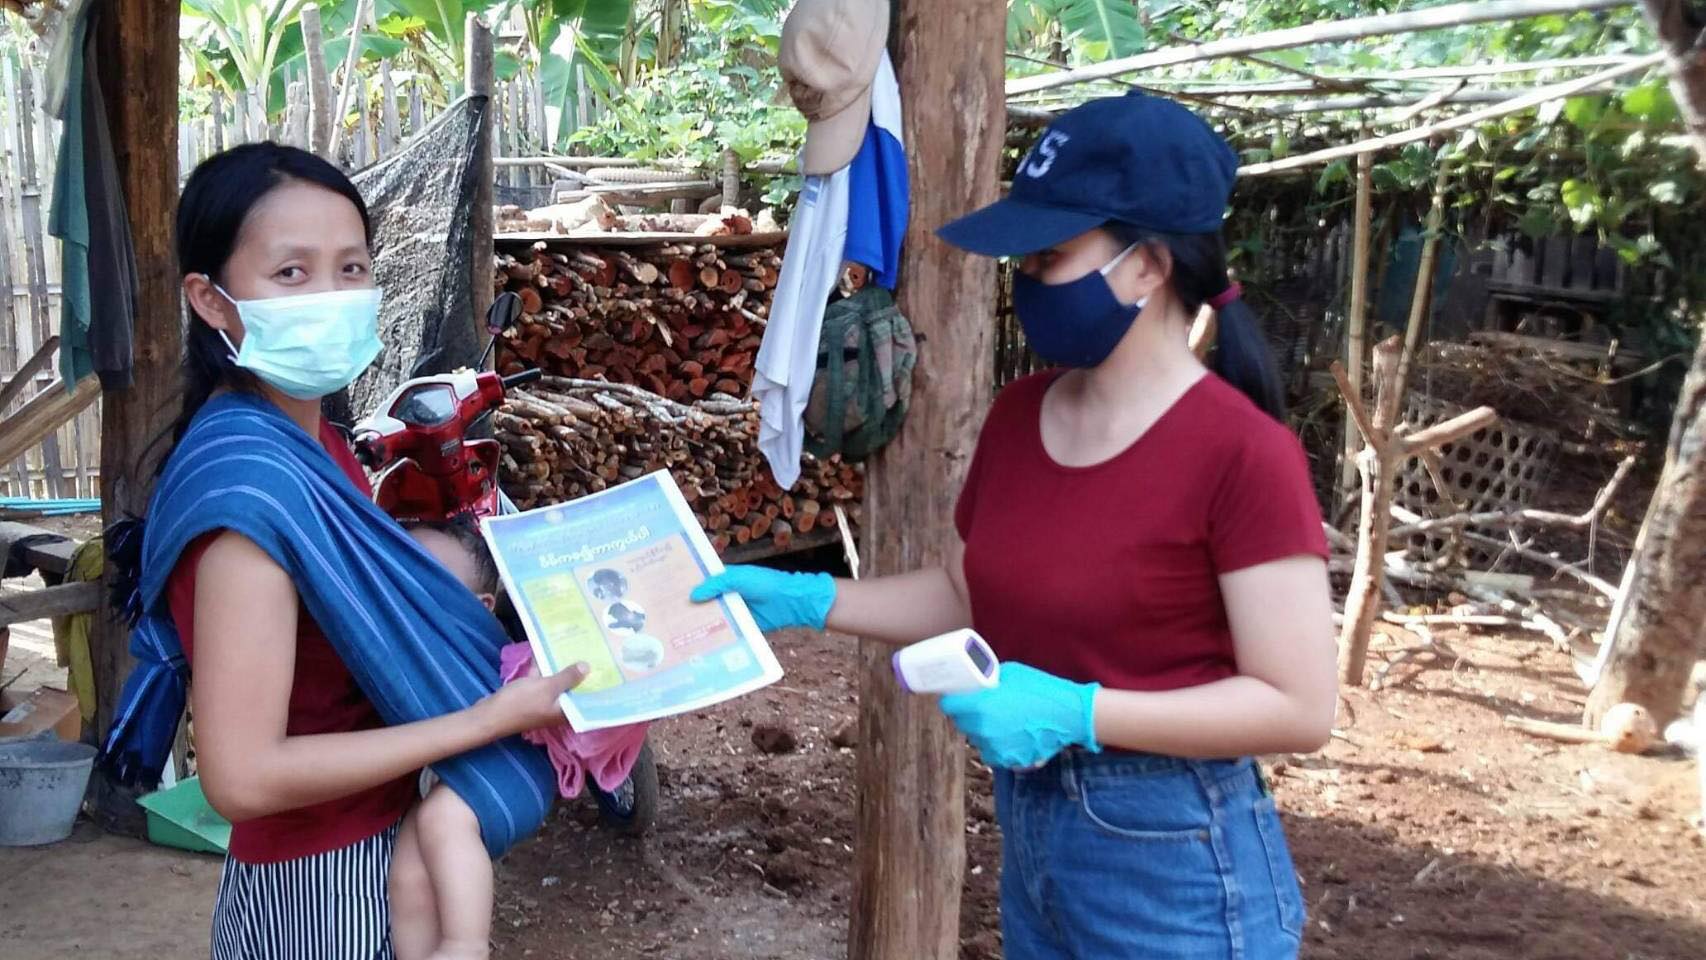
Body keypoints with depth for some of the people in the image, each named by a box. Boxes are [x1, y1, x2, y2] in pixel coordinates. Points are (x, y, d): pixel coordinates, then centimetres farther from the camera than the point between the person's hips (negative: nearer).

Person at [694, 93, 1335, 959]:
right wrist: (804, 599, 1)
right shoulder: (1017, 417, 1)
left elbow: (1299, 708, -20)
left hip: (1172, 861, -6)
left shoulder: (1240, 453, -20)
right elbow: (968, 597, 12)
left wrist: (1075, 712, -27)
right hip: (1026, 829, 7)